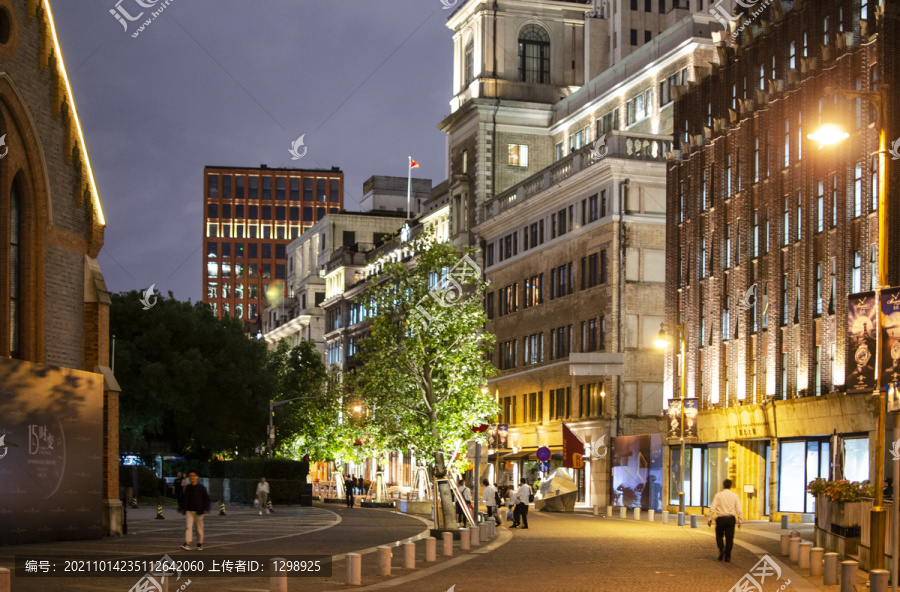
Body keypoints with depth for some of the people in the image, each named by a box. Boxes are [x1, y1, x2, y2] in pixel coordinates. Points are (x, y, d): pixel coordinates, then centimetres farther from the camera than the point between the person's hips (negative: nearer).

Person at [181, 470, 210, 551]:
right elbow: (185, 499, 15)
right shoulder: (188, 488, 6)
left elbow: (206, 498, -1)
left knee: (199, 528, 6)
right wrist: (184, 509, 15)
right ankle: (187, 544, -17)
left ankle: (200, 544, 18)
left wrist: (206, 508, -10)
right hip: (189, 511, 2)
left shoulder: (201, 487, -4)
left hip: (198, 511, -2)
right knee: (189, 527, -9)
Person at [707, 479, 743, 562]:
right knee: (729, 538, 6)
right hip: (731, 518, 1)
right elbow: (738, 509, 1)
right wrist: (740, 521, 5)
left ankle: (721, 549, -9)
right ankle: (727, 557, 4)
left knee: (719, 536, 16)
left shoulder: (718, 495, 0)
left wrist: (710, 519, 0)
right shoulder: (735, 496, 4)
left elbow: (712, 508, -5)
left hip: (721, 518, -1)